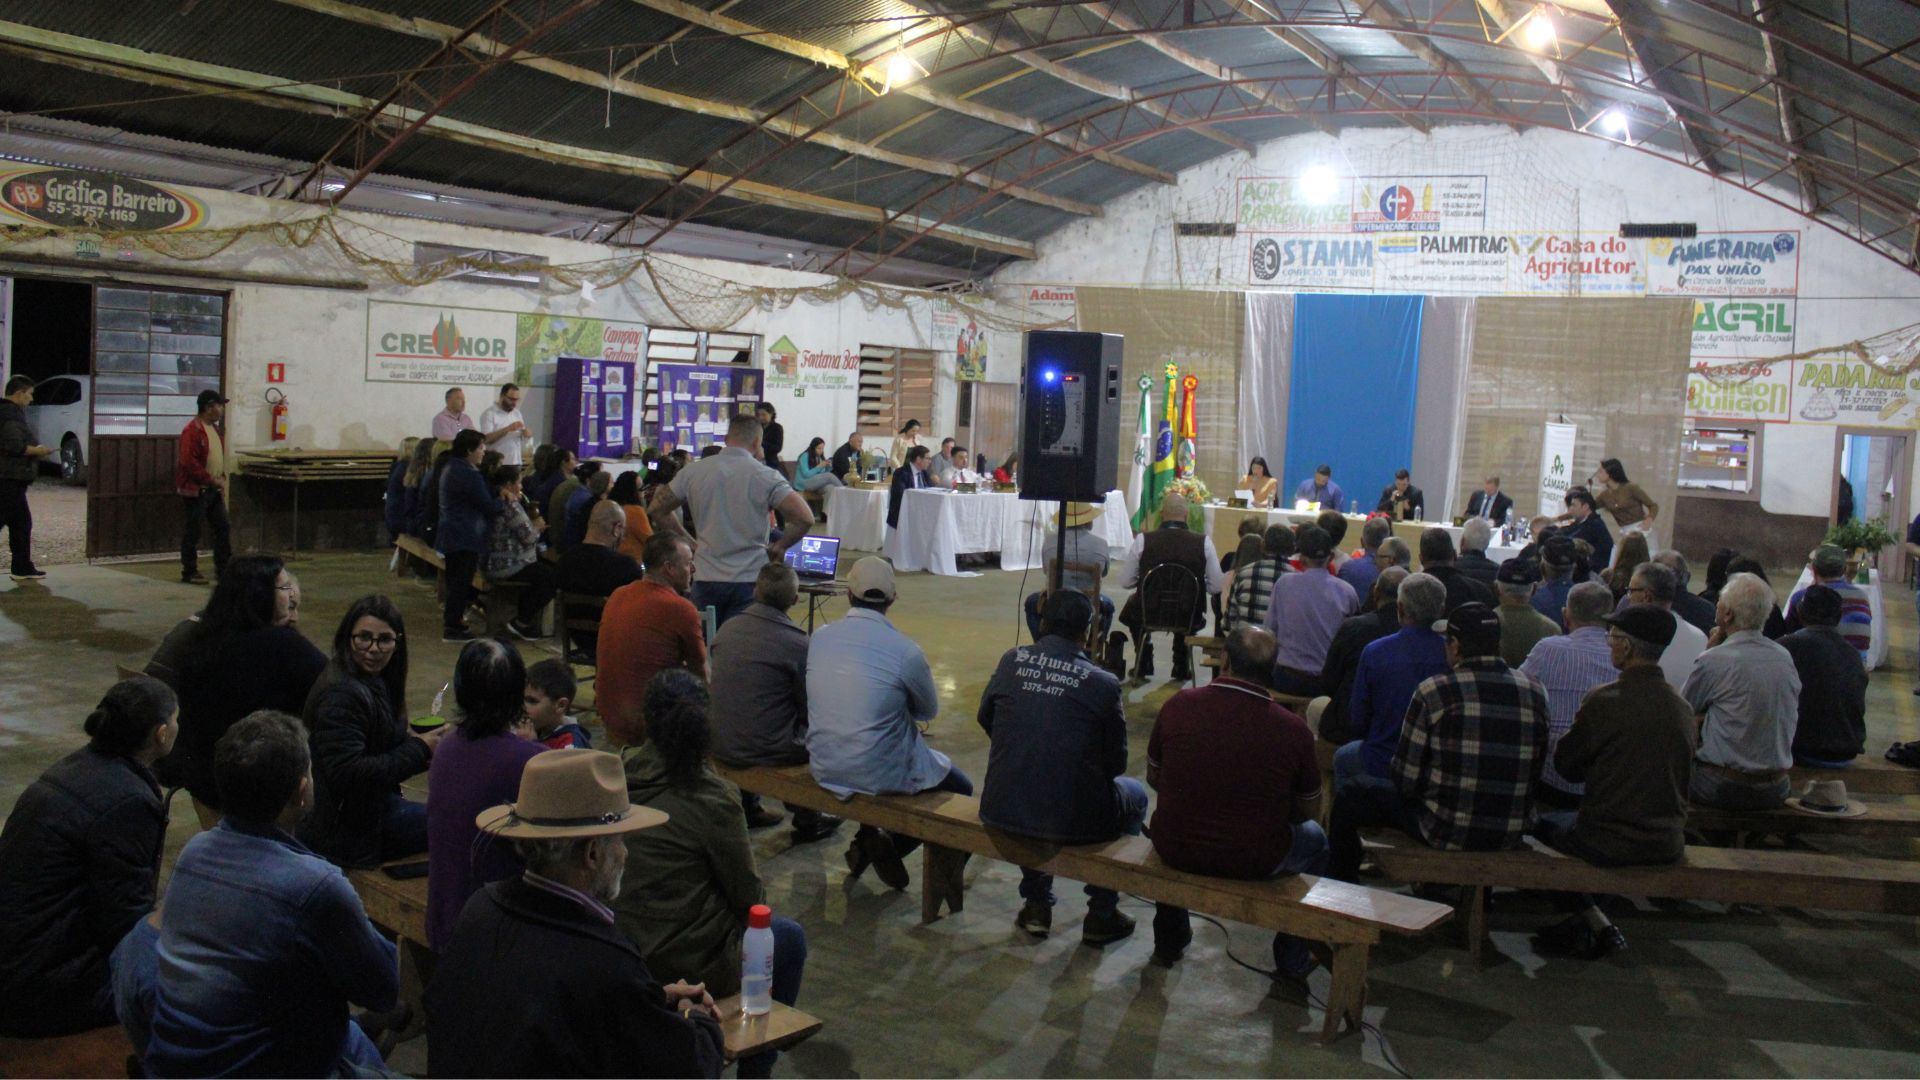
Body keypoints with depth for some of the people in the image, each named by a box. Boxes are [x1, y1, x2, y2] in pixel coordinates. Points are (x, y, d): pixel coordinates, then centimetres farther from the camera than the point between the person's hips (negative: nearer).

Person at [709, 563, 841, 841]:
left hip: (720, 745, 6)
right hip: (765, 750, -6)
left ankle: (750, 810, 42)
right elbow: (811, 708, -7)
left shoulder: (727, 628, -1)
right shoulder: (797, 642, -18)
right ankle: (807, 821, 27)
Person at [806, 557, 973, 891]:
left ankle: (866, 840, 23)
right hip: (883, 776, -5)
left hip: (824, 770, 5)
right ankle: (890, 846, 7)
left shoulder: (819, 637, -6)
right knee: (961, 788, 20)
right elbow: (929, 711, 0)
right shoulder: (905, 650, -18)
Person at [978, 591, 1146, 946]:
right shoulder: (1104, 684, -10)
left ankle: (1036, 905, 39)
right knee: (1135, 794, 27)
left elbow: (984, 718, 14)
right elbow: (1115, 764, 0)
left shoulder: (1011, 660, -2)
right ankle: (1101, 914, 28)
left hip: (1001, 813, 3)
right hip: (1074, 821, -3)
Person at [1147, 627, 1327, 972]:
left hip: (1175, 851, 2)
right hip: (1256, 862, -2)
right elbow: (1308, 810, -1)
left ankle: (1169, 939, 48)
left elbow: (1154, 778, 5)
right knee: (1314, 839, 29)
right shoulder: (1293, 730, -16)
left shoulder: (1177, 706, -12)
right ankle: (1292, 957, 35)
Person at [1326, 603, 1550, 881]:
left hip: (1448, 832, -5)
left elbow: (1406, 780, -10)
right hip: (1511, 835, 5)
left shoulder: (1434, 692, -16)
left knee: (1348, 795, 14)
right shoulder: (1534, 691, -3)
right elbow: (1535, 772, 6)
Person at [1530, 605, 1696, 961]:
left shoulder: (1605, 700, -17)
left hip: (1613, 844, -6)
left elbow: (1565, 765, -6)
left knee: (1544, 823, 20)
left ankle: (1596, 924, 15)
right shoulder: (1682, 708, 1)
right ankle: (1584, 924, 26)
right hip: (1668, 847, 6)